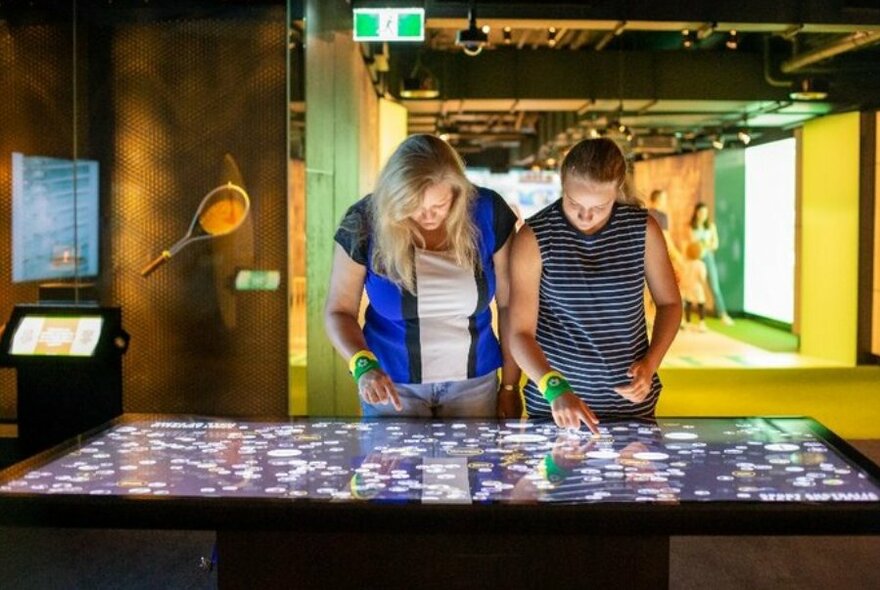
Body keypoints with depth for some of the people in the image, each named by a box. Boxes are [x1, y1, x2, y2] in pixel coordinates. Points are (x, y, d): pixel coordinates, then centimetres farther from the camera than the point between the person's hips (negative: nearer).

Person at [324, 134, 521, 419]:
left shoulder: (488, 213, -12)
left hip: (475, 381, 1)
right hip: (393, 383, -1)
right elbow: (339, 311, -9)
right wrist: (363, 366, -27)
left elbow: (509, 303, -3)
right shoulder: (365, 222, -15)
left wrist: (510, 386, 0)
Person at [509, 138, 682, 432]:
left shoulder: (642, 228, -6)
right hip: (554, 402, -2)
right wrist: (554, 388, -32)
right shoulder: (535, 237, -13)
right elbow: (521, 332, -16)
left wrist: (650, 364, -8)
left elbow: (669, 303, 7)